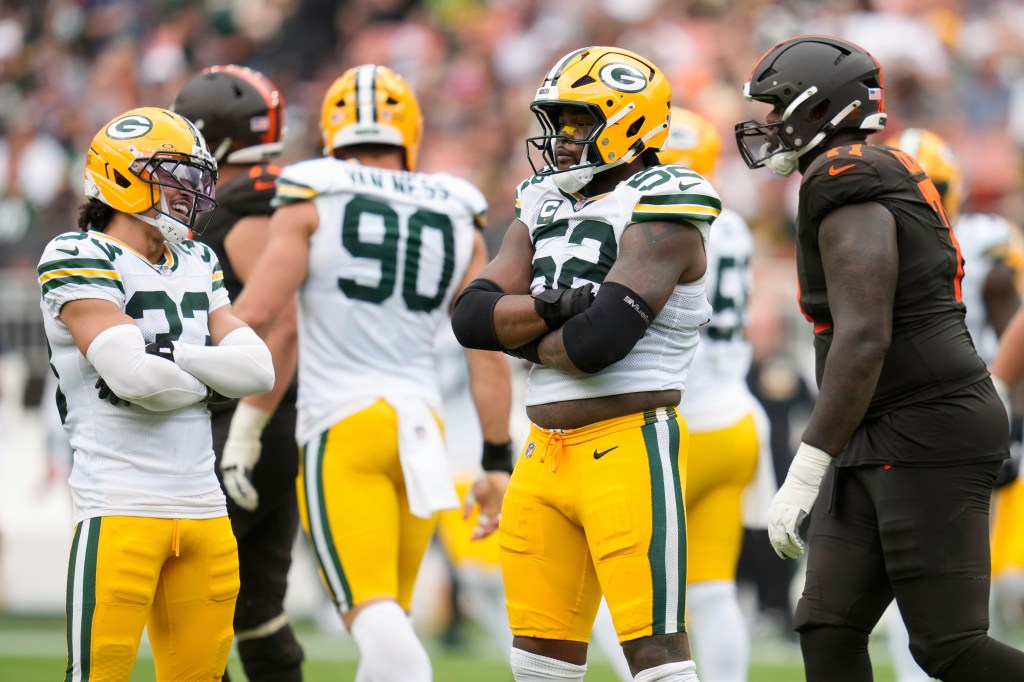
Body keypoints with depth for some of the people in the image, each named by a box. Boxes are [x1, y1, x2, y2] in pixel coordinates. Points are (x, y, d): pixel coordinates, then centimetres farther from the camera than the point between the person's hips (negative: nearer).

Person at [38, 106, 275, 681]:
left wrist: (166, 357, -8)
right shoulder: (81, 261, -7)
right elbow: (133, 376, -20)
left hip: (202, 504, 7)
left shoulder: (198, 266, 17)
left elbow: (258, 369, 5)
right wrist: (209, 380, -1)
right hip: (121, 508, -7)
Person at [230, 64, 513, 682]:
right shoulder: (456, 220, 11)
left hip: (343, 424, -4)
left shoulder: (312, 203, 1)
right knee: (388, 616, 16)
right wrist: (498, 463, 14)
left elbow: (257, 312, -7)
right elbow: (489, 352, 9)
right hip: (422, 419, 4)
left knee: (375, 618, -12)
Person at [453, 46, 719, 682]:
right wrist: (554, 308, -11)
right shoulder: (545, 207, 15)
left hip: (630, 445, -8)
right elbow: (472, 316, 4)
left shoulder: (660, 214, -10)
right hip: (545, 454, 8)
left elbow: (600, 339, -22)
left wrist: (523, 336, -3)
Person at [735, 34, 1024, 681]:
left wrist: (805, 475, -22)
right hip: (880, 446, 10)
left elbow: (863, 339, -23)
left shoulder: (846, 184, -15)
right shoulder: (888, 177, 16)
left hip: (929, 434, -10)